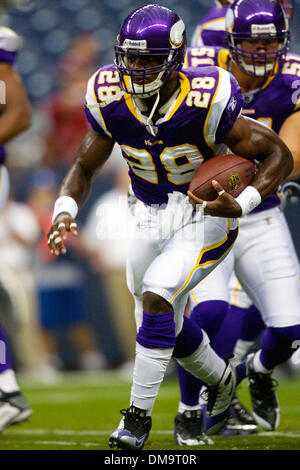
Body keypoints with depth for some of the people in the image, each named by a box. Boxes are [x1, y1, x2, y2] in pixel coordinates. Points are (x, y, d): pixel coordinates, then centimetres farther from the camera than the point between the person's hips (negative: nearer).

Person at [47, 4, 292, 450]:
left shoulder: (205, 103, -26)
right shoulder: (110, 100, -14)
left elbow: (279, 154, -17)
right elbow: (84, 167, -2)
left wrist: (240, 205, -32)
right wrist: (65, 212, -22)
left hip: (206, 218, -6)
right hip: (151, 220, 6)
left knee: (157, 298, -25)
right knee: (164, 324, 16)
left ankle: (139, 413, -12)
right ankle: (222, 379, 47)